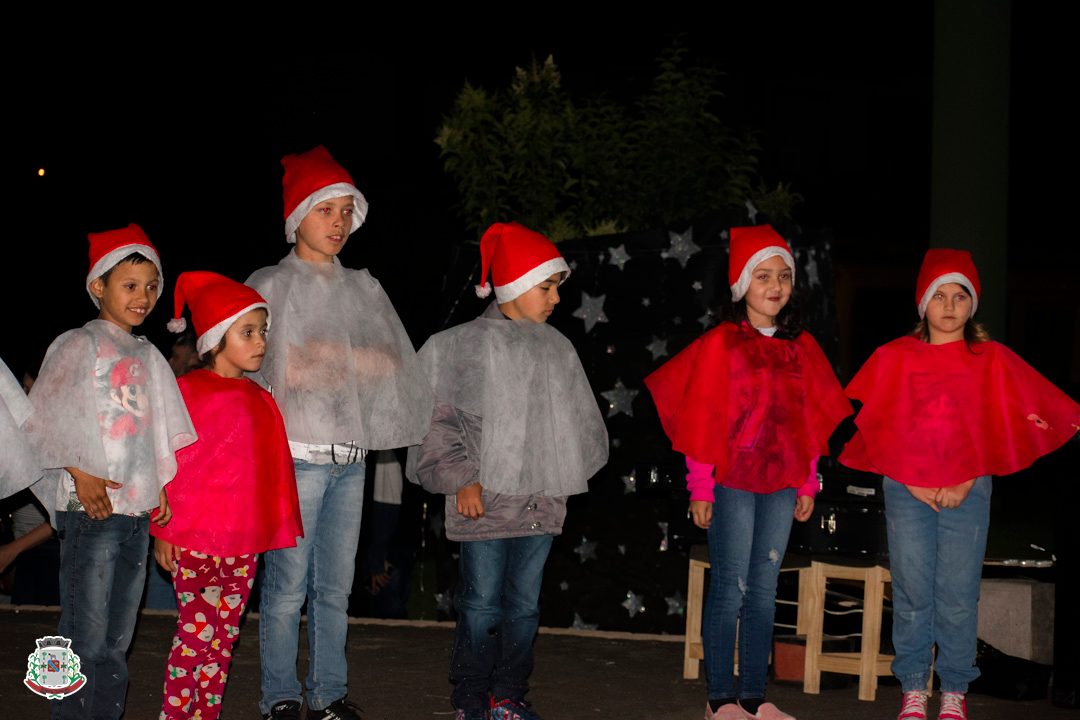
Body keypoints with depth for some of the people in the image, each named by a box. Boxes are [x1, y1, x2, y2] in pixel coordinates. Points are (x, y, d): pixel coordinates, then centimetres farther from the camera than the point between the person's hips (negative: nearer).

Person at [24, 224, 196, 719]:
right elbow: (46, 419, -9)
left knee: (116, 642, 9)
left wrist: (162, 487, 10)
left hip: (138, 510, 6)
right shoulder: (78, 345, -1)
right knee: (85, 641, -9)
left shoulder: (147, 356, 17)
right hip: (92, 509, -6)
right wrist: (80, 474, -16)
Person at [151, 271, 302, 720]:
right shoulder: (187, 391, -5)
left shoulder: (260, 401, 11)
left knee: (224, 636, 10)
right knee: (197, 633, -5)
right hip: (194, 539, -6)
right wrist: (162, 531, -7)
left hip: (245, 542, 6)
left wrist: (278, 529, 13)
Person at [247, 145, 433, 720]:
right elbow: (288, 371, -9)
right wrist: (354, 361, -5)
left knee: (335, 586, 8)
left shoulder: (363, 289, 15)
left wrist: (326, 355, -8)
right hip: (297, 453, -4)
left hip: (350, 456, 4)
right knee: (287, 586, -4)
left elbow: (392, 364, 3)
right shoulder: (272, 285, 1)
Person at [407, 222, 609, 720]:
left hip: (541, 502, 5)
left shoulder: (558, 348, 11)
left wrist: (570, 476, 12)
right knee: (481, 606, 0)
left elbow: (580, 422, 20)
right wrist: (461, 479, -10)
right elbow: (438, 419, -5)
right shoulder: (468, 345, -5)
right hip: (485, 501, -5)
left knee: (524, 605, 11)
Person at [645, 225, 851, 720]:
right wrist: (700, 488, -8)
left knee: (764, 592, 9)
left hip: (781, 484, 5)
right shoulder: (721, 344, -6)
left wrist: (807, 483, 11)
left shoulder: (801, 347, 9)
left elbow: (811, 419, 14)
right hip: (732, 483, -5)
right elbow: (701, 418, -6)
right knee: (729, 591, -2)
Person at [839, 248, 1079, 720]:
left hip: (969, 492, 0)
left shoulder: (992, 360, 3)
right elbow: (869, 424, 1)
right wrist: (910, 481, -5)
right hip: (906, 491, 0)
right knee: (912, 593, 3)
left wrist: (967, 481, -6)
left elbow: (1009, 428, 2)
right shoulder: (894, 358, 2)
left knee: (958, 597, 1)